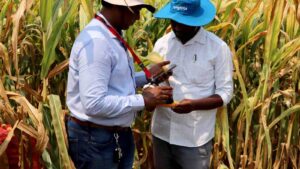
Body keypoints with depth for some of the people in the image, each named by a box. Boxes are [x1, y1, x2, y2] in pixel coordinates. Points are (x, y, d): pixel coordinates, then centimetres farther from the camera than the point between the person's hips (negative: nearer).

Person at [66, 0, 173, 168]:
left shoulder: (113, 37, 8)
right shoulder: (96, 41, -24)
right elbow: (94, 104, -29)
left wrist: (147, 76, 5)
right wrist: (142, 101, -21)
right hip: (95, 140, -9)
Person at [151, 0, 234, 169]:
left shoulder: (218, 48, -9)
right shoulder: (161, 43, 3)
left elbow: (225, 93, -7)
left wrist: (194, 104, -23)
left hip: (195, 139, -4)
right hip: (162, 133, 4)